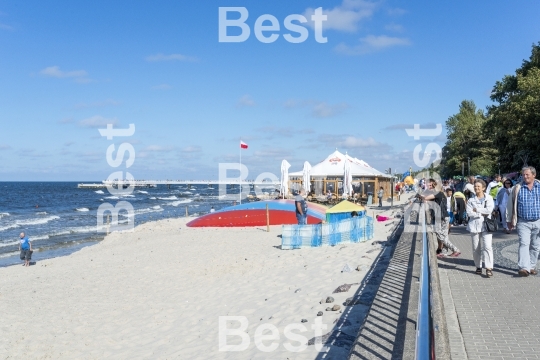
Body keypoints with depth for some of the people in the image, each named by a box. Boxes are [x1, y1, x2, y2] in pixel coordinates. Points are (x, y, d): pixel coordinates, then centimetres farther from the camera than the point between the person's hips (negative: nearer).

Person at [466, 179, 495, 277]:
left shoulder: (489, 198, 5)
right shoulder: (471, 200, 6)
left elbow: (489, 210, -11)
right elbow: (469, 213, -6)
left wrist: (476, 209, -7)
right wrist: (482, 214, -10)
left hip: (486, 225, -1)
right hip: (474, 226, 2)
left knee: (487, 246, -12)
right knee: (476, 248, 6)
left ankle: (489, 268, -12)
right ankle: (478, 267, 19)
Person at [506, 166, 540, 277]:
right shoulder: (517, 188, 2)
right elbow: (510, 204, 8)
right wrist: (509, 221, 8)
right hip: (523, 222, -2)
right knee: (524, 244, -12)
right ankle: (524, 268, -19)